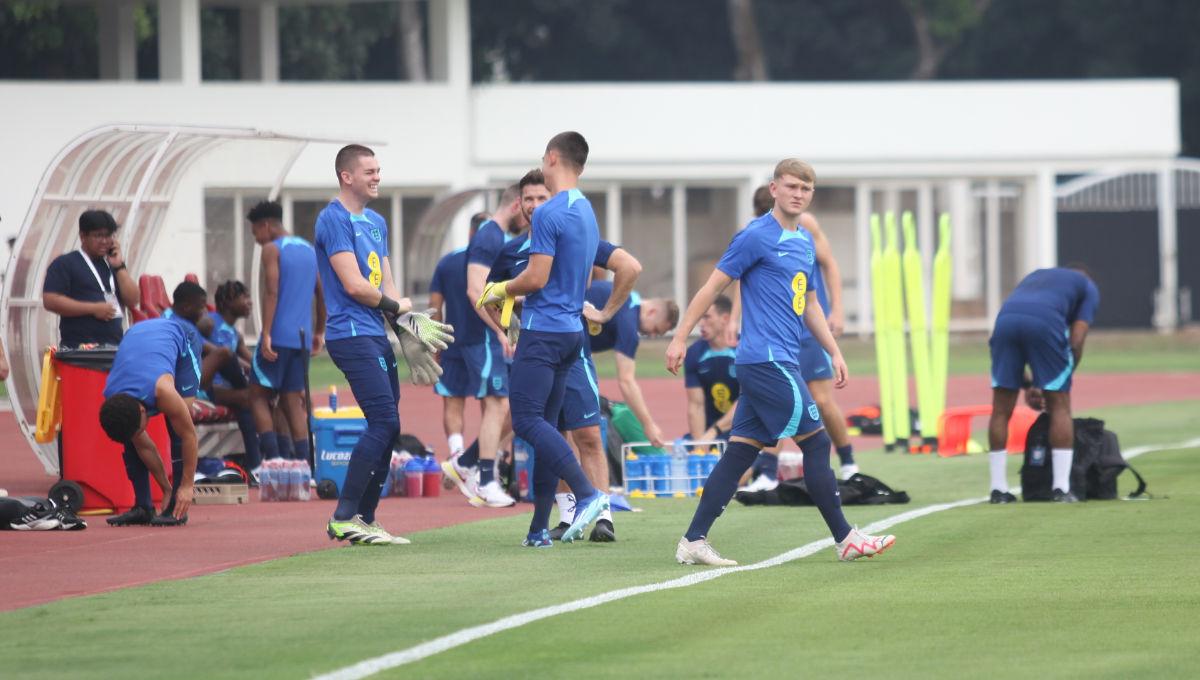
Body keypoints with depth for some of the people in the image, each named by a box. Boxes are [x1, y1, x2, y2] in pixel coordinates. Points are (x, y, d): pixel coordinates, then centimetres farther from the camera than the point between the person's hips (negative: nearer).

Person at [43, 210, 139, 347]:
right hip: (79, 349, -6)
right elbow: (50, 301, -11)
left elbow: (132, 300, 12)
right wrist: (93, 309, -15)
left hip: (114, 346, 6)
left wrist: (119, 266, 2)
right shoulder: (65, 264, 1)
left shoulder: (112, 264, 20)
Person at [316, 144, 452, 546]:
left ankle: (364, 519, 12)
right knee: (384, 424, -15)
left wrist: (406, 326, 6)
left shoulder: (376, 223, 19)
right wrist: (395, 306, -1)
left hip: (376, 335, 9)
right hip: (351, 334, -9)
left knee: (386, 429, 7)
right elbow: (355, 285, -16)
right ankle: (343, 518, -14)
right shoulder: (334, 220, -10)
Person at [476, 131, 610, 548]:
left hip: (543, 330, -9)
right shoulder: (587, 214, 16)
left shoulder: (549, 214, -14)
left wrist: (503, 290, 1)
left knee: (527, 420, -12)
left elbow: (536, 278, -18)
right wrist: (521, 297, 28)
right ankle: (539, 528, 7)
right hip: (571, 330, 9)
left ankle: (587, 493, -25)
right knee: (545, 424, 9)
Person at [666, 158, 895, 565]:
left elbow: (809, 304, 27)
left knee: (741, 452, 5)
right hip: (766, 360, -9)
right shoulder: (756, 237, -8)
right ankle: (845, 539, 0)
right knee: (815, 442, -6)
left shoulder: (804, 243, 17)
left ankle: (693, 542, 5)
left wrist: (834, 352, 22)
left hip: (782, 362, 9)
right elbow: (713, 287, -6)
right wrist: (680, 338, -6)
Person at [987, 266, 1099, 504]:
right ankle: (1061, 488, 3)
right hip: (1046, 321, -4)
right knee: (1060, 406, 8)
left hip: (1006, 318, 4)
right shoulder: (1088, 287, 27)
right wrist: (1066, 378, 24)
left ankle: (998, 489, 12)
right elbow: (1075, 342, 13)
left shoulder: (1035, 276, 41)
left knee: (1001, 409, 11)